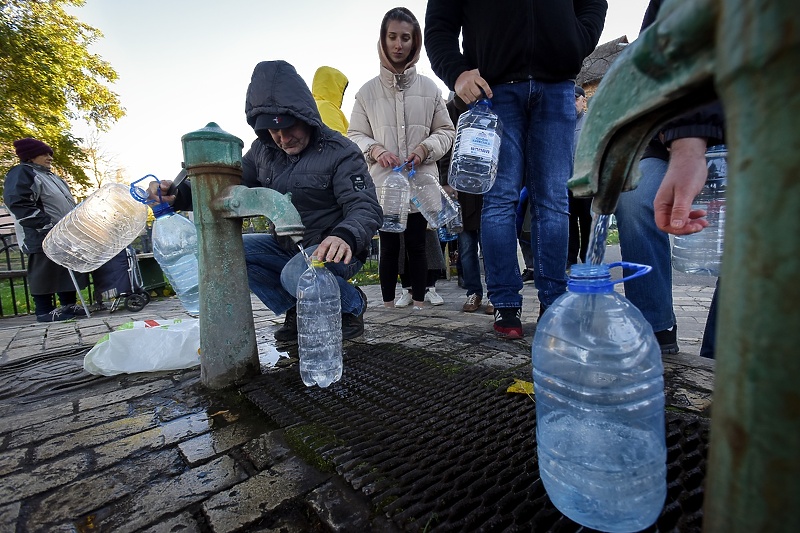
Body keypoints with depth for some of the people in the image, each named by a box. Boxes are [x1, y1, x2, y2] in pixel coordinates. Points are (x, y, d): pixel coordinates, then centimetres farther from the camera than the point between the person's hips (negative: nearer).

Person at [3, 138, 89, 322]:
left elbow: (64, 204, 29)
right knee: (45, 272, -5)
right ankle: (44, 311, 2)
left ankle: (69, 305, 17)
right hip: (43, 237, -9)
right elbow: (19, 204, -20)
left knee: (69, 269, 10)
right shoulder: (21, 173, -6)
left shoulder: (49, 176, 23)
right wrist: (49, 225, -25)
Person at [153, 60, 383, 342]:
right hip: (287, 247, 6)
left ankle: (353, 305, -3)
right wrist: (179, 194, -13)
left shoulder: (340, 151, -15)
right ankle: (296, 310, 0)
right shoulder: (263, 151, 4)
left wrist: (345, 237, -48)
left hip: (333, 252, -6)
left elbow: (367, 208, -25)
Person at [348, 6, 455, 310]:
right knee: (389, 247, 4)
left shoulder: (429, 87, 6)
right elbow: (355, 135, 8)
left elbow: (446, 131, 9)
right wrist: (375, 150, -13)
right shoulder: (368, 91, 5)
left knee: (416, 245, 5)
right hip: (383, 183, 0)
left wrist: (425, 148, -10)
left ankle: (419, 305, 16)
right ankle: (388, 307, 15)